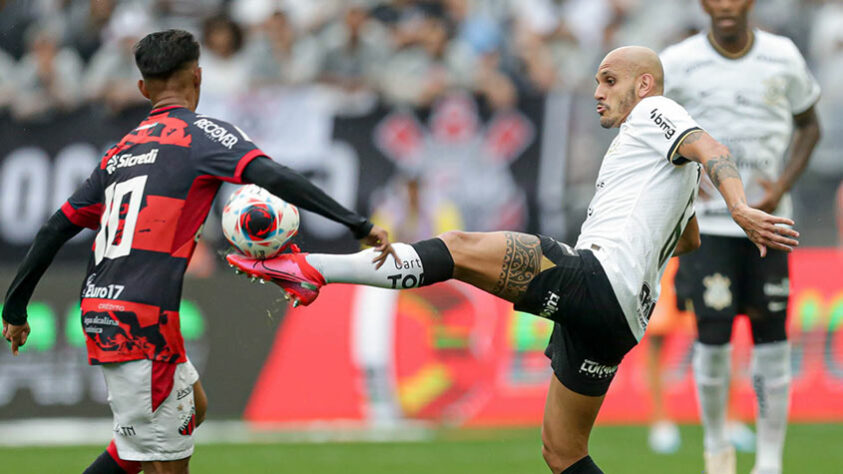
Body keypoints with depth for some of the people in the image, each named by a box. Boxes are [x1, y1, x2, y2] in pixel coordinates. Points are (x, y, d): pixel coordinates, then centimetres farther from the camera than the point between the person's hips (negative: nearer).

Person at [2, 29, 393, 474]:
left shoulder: (121, 150, 17)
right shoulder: (202, 133, -2)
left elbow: (57, 228, 18)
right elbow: (273, 178, -17)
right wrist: (359, 224, -19)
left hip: (100, 308, 8)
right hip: (141, 320, -8)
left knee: (192, 408, 24)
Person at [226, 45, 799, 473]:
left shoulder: (654, 113, 7)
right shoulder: (674, 173, 34)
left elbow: (711, 150, -14)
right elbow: (691, 238, 52)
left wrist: (741, 208, -31)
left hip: (594, 278, -10)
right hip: (617, 318, 10)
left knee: (461, 249, -18)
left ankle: (312, 269, -29)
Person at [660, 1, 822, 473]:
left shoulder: (783, 57, -1)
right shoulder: (678, 64, -7)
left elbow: (809, 125, 12)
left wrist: (783, 185, -4)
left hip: (768, 221, 2)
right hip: (708, 220, -2)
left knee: (771, 336, 1)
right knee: (713, 334, -9)